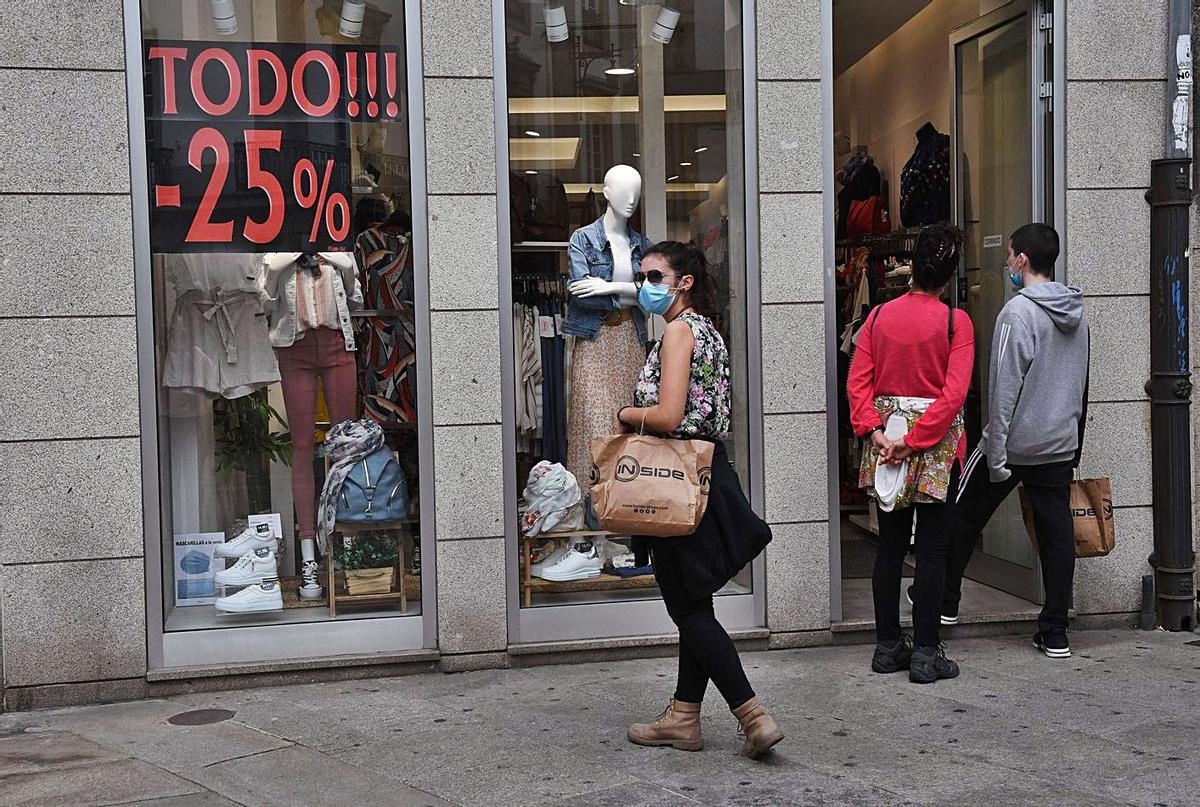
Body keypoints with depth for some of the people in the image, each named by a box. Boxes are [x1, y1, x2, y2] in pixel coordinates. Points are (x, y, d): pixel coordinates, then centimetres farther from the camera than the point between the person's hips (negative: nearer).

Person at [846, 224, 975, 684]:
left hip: (886, 441, 4)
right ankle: (925, 653, 6)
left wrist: (874, 432, -7)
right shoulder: (955, 322, -8)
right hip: (938, 446, -4)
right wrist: (915, 440, -15)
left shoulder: (879, 316, 3)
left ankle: (887, 646, 19)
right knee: (932, 550, 3)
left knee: (890, 546, 13)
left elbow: (857, 381, -3)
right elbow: (953, 394, -16)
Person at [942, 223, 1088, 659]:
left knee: (963, 516, 12)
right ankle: (1055, 633, 8)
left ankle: (945, 600, 23)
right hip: (1060, 443, 6)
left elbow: (1005, 389, -18)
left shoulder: (1018, 311, -15)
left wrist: (996, 454, -16)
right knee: (1057, 533, 6)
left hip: (1015, 442, -6)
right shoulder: (1077, 314, 10)